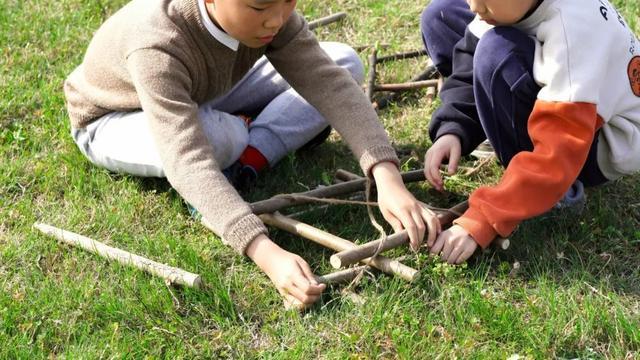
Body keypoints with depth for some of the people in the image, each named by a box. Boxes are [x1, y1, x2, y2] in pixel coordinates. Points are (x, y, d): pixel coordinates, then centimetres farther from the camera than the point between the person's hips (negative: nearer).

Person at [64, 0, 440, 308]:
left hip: (202, 97, 5)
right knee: (219, 139, -41)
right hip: (113, 122, -4)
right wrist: (269, 255, -60)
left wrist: (387, 177, -47)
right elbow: (188, 162, -50)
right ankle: (245, 135, -6)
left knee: (343, 63, -10)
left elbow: (329, 82, -33)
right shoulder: (157, 46, -42)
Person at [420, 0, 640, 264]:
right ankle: (518, 134, 5)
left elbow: (560, 149, -38)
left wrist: (482, 222, -39)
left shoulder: (573, 27, -36)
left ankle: (557, 189, -15)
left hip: (606, 145, -7)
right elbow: (472, 58, -7)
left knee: (498, 54, -34)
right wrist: (452, 130, -24)